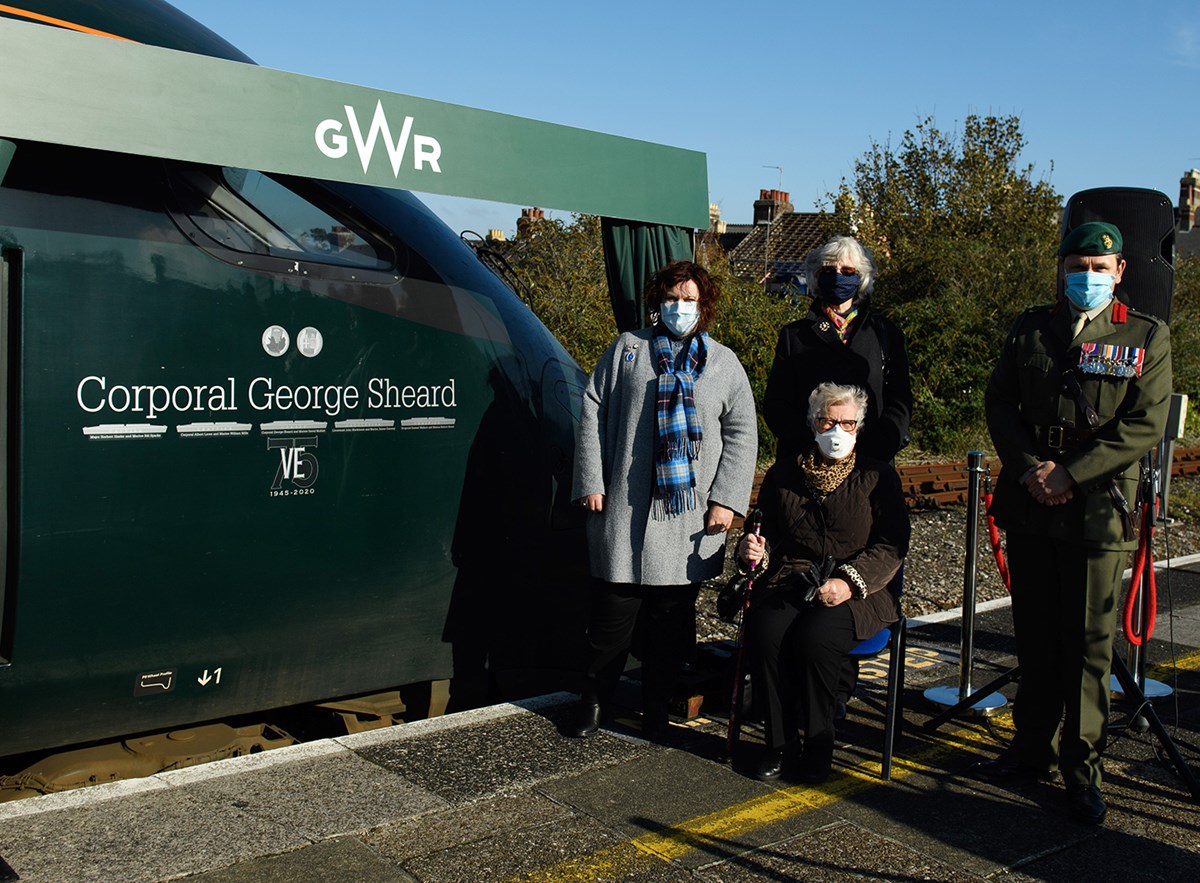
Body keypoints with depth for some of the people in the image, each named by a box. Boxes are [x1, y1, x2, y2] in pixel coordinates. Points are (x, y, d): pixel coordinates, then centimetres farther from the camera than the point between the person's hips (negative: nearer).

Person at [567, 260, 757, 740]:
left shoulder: (724, 363, 12)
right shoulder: (627, 348, 10)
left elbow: (742, 434, 8)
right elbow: (593, 413, 7)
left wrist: (726, 500, -1)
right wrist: (591, 482, -1)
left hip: (691, 515, 1)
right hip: (626, 507, -1)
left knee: (673, 616, 6)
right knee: (614, 608, 2)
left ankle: (657, 710, 20)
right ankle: (593, 701, 19)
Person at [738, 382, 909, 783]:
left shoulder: (878, 476, 8)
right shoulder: (783, 475, 16)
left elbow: (891, 547, 0)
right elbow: (769, 536, 22)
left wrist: (849, 581, -15)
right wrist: (754, 552, -4)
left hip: (854, 594, -2)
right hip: (788, 585, 2)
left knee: (815, 637, -33)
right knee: (766, 634, -29)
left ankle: (818, 742, -10)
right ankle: (780, 739, -11)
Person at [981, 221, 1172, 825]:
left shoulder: (1147, 337, 1)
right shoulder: (1030, 328, 9)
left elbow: (1145, 425, -7)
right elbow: (999, 403, 7)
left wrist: (1069, 473, -15)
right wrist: (1028, 470, -8)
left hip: (1097, 509, -3)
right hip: (1029, 505, 3)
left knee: (1087, 643, 2)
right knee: (1035, 637, 13)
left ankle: (1081, 768, 14)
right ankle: (1033, 748, 26)